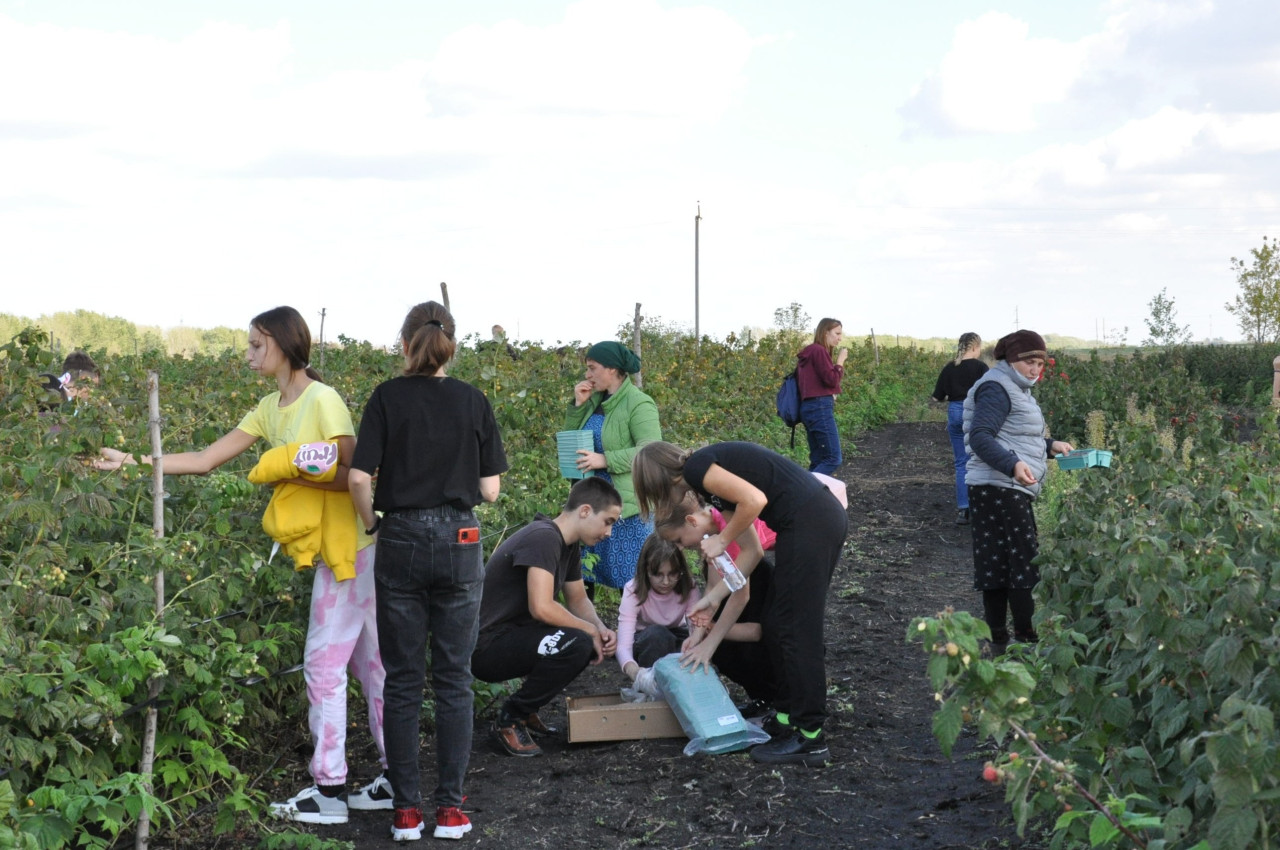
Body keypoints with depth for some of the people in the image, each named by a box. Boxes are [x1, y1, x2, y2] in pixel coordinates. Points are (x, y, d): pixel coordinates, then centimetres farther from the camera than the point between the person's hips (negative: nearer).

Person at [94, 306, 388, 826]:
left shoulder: (322, 400, -16)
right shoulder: (269, 410, 11)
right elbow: (206, 459, 9)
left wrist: (294, 475, -21)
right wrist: (131, 461, 5)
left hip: (350, 547, -9)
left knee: (324, 664, -3)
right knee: (369, 661, 11)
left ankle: (330, 792, 6)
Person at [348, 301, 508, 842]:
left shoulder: (388, 398, -2)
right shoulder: (473, 401, 2)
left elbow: (359, 478, -10)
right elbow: (490, 489, 1)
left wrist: (371, 522, 8)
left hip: (401, 540, -1)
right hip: (459, 540, 1)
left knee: (402, 680, 7)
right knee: (453, 679, 7)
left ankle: (406, 809, 9)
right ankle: (451, 808, 8)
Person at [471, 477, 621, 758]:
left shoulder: (569, 545, 10)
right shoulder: (543, 538, -21)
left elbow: (578, 599, 19)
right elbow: (541, 608, -31)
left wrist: (601, 629, -2)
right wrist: (591, 630, -17)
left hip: (514, 635, 10)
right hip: (486, 647, -10)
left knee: (595, 639, 5)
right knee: (576, 644, -27)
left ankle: (526, 708, 12)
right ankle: (508, 721, -13)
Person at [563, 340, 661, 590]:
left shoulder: (639, 405, -12)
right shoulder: (595, 400, 12)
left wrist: (605, 460, -27)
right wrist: (578, 405, 2)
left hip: (626, 504, -8)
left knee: (632, 578, -2)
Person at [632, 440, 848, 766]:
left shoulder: (696, 468, -3)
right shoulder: (710, 472, 23)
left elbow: (754, 499, -17)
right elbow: (752, 551, 21)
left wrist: (722, 540, -3)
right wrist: (713, 597, 19)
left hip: (808, 523, -10)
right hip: (827, 516, 10)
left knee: (796, 631, -3)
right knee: (781, 621, 18)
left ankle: (810, 739, 2)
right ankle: (788, 718, 27)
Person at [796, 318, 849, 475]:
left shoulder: (809, 352, 20)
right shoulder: (818, 350, -9)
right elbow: (831, 380, -13)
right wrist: (840, 361, -1)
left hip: (810, 408, 10)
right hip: (820, 407, -10)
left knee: (818, 462, 7)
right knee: (833, 459, -12)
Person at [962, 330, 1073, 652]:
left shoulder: (1016, 389, 22)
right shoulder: (997, 389, -11)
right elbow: (980, 437, -22)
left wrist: (1050, 445, 21)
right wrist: (1013, 465, -34)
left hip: (1009, 490, 10)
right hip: (999, 489, -10)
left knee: (998, 565, 9)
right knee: (1024, 563, -10)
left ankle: (998, 641, 11)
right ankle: (1027, 640, -8)